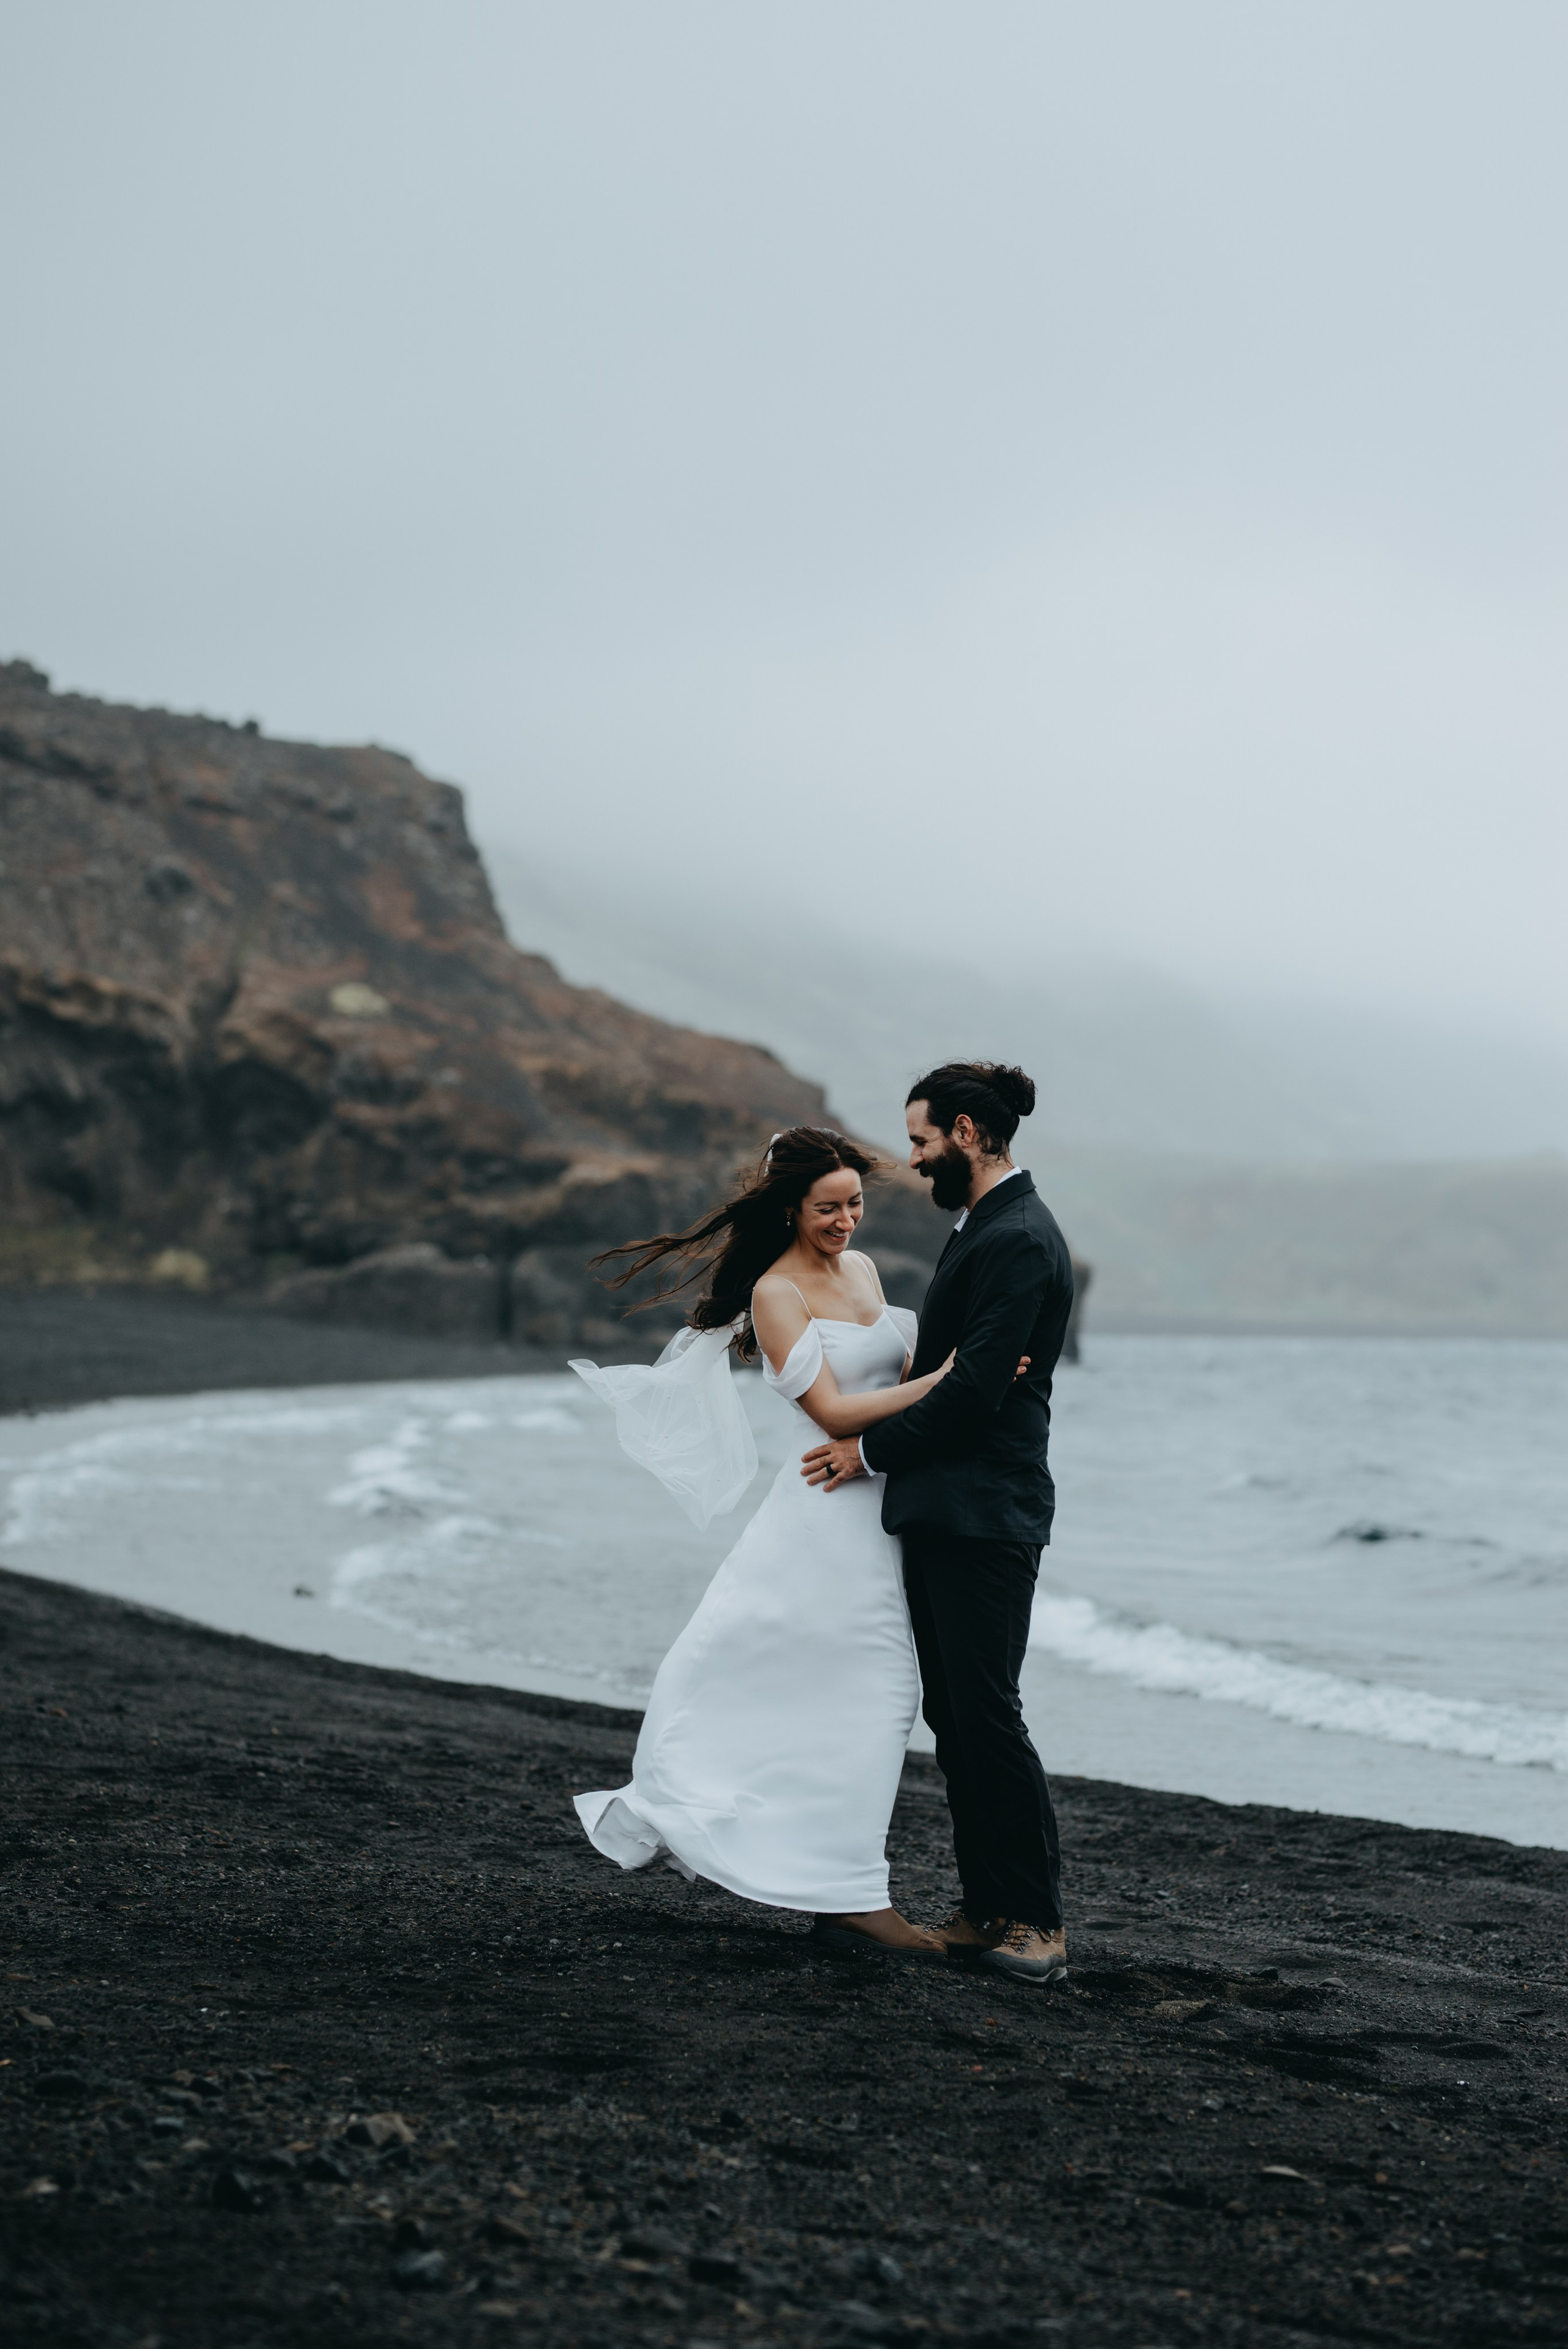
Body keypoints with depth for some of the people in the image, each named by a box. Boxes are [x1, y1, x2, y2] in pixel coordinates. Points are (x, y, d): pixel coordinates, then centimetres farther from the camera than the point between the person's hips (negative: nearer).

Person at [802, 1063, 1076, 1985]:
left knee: (986, 1713, -7)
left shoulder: (1019, 1240, -15)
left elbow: (976, 1388, -20)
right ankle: (990, 1909, 17)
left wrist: (872, 1449, -11)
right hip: (945, 1511, 10)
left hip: (984, 1518, -10)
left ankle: (1038, 1917, 1)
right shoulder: (984, 1228, 17)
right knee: (952, 1713, 11)